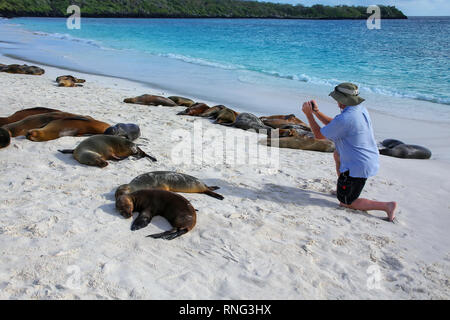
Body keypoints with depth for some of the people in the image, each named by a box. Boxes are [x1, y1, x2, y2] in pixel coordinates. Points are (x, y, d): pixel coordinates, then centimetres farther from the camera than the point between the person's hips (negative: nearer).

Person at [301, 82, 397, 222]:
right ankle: (341, 189, 37)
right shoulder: (361, 110, 3)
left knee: (346, 203, 7)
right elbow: (334, 125, 15)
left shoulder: (344, 119, -27)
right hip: (371, 162, 9)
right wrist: (316, 112, 12)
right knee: (337, 154, 33)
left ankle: (387, 206, -2)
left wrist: (309, 114, -2)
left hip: (357, 168, -9)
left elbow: (319, 135, -12)